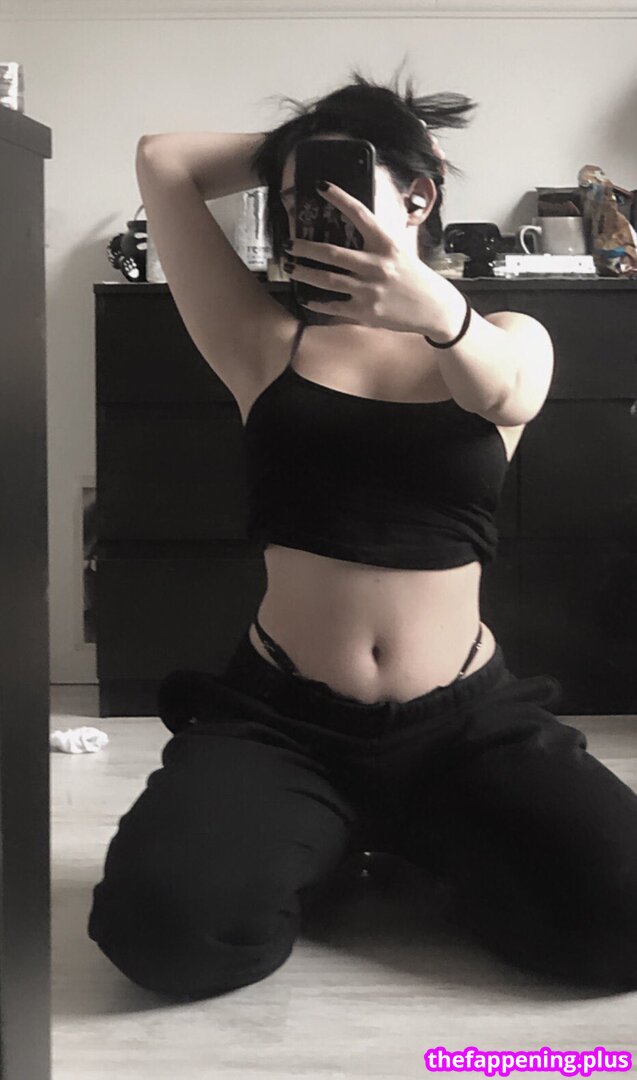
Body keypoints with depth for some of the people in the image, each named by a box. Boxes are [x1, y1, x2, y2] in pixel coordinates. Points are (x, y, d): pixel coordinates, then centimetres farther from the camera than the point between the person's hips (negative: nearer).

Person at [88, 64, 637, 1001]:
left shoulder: (512, 340, 10)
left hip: (465, 721, 1)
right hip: (281, 719, 0)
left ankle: (416, 845, 7)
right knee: (162, 924, -28)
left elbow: (501, 392, -17)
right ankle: (320, 852, 7)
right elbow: (162, 162, 7)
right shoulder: (269, 346, 10)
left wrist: (435, 307, -39)